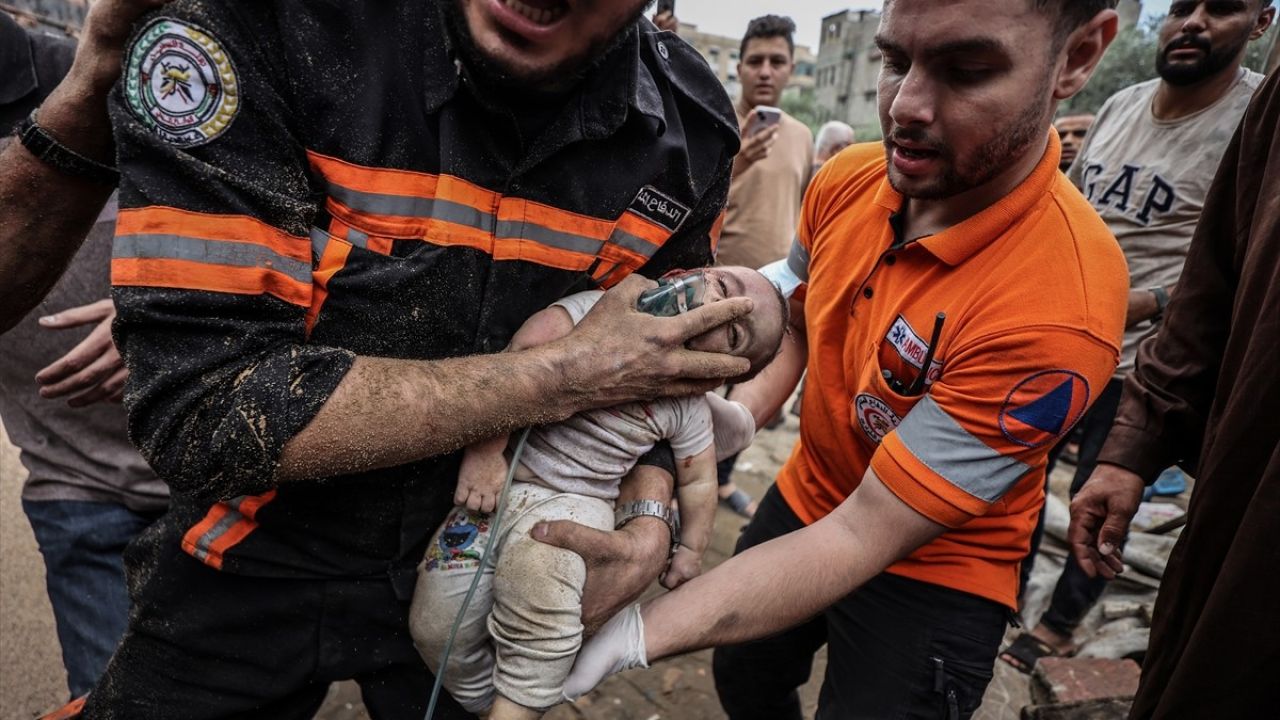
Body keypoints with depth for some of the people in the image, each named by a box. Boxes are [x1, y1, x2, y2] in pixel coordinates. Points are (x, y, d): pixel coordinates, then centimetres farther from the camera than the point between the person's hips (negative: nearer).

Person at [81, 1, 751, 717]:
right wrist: (564, 375, -28)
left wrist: (648, 521, -17)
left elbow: (660, 377, 1)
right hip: (257, 568, -1)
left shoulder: (687, 129, -13)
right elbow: (203, 411, -29)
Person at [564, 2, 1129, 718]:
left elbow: (862, 537, -32)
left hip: (929, 572, -6)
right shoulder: (847, 178, -15)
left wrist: (633, 633, -37)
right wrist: (739, 412, -15)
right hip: (802, 500, 6)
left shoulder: (1059, 306, -34)